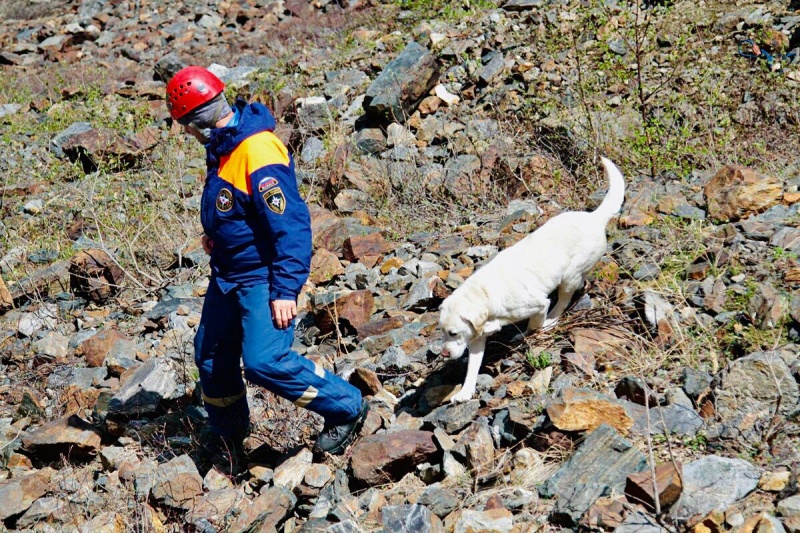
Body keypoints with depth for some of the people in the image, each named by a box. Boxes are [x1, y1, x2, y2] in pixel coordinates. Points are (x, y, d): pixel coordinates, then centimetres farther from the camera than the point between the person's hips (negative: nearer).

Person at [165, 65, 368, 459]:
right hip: (228, 273, 10)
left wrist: (285, 290, -28)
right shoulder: (224, 143, 2)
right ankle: (227, 429, 41)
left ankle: (346, 408, 1)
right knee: (210, 352, 18)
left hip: (262, 276, -10)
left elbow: (291, 225, -28)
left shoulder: (257, 153, -27)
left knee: (265, 362, -17)